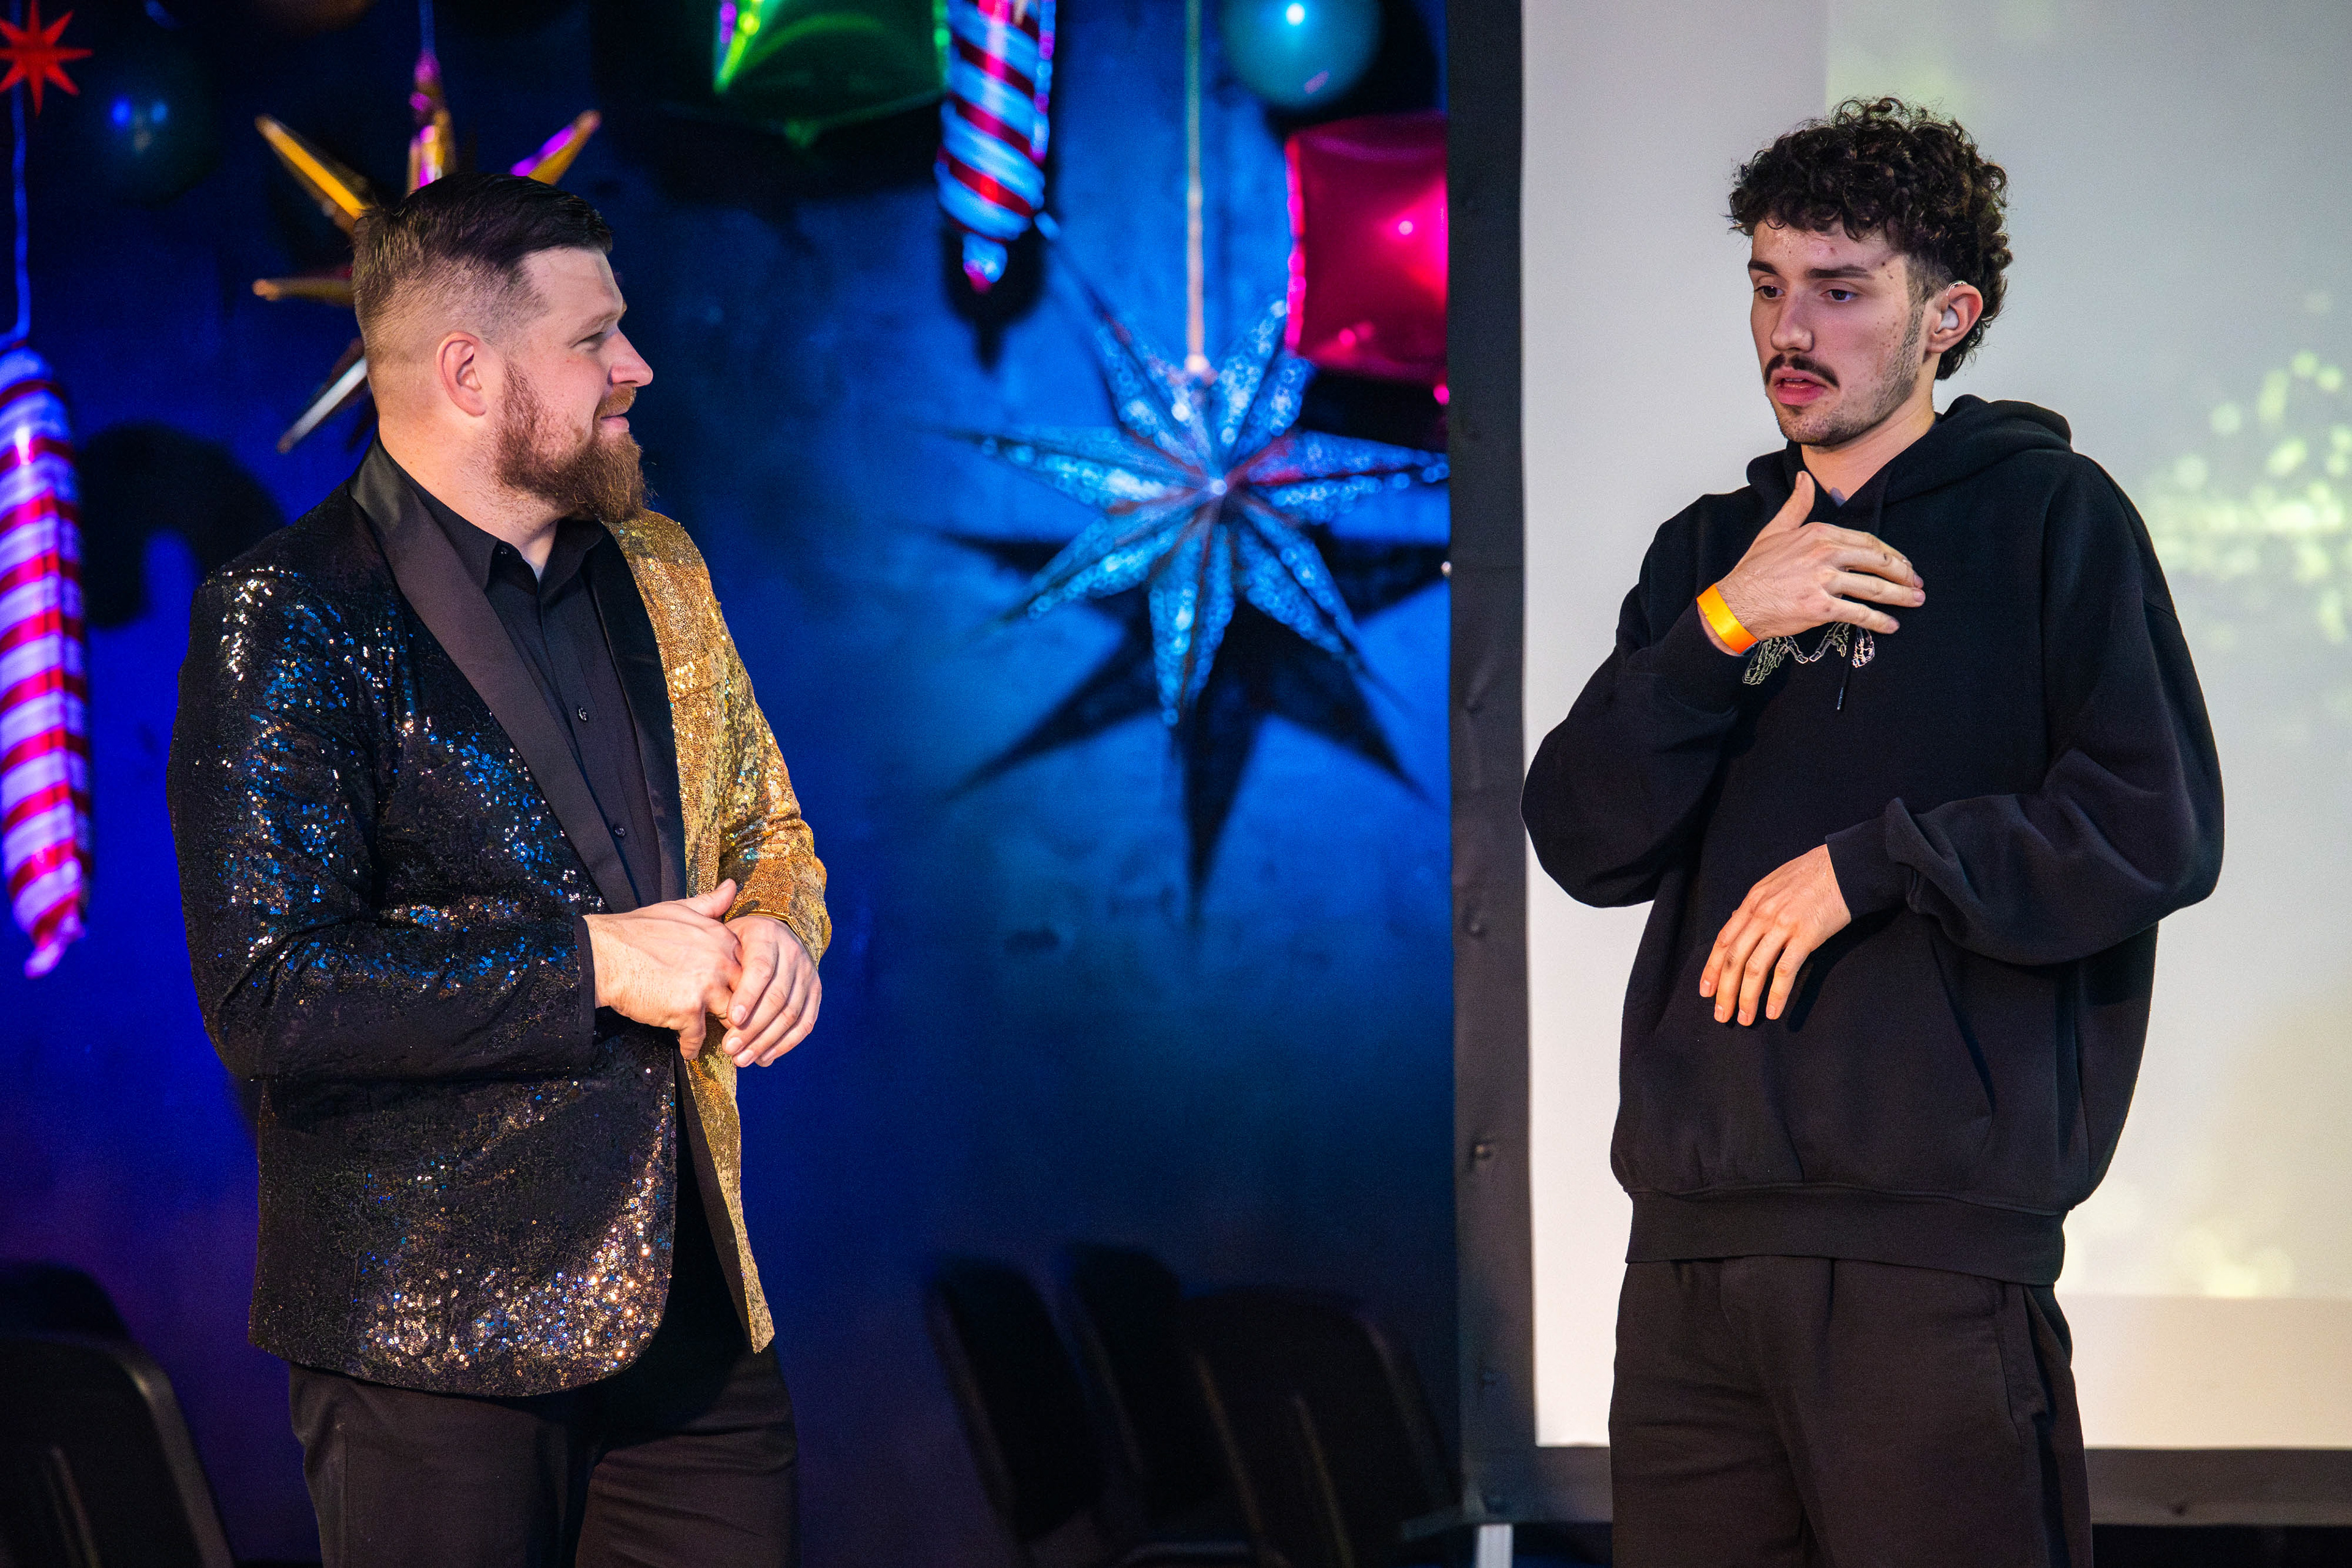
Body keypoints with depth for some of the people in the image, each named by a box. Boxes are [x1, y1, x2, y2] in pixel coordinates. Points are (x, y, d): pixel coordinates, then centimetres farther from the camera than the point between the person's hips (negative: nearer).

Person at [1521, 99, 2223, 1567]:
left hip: (1933, 1239, -5)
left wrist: (1867, 865, -10)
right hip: (1693, 1242, 5)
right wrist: (1722, 630, -5)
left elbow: (2158, 830, -7)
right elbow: (1586, 842, 7)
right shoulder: (1706, 550, 19)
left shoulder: (2050, 519, 3)